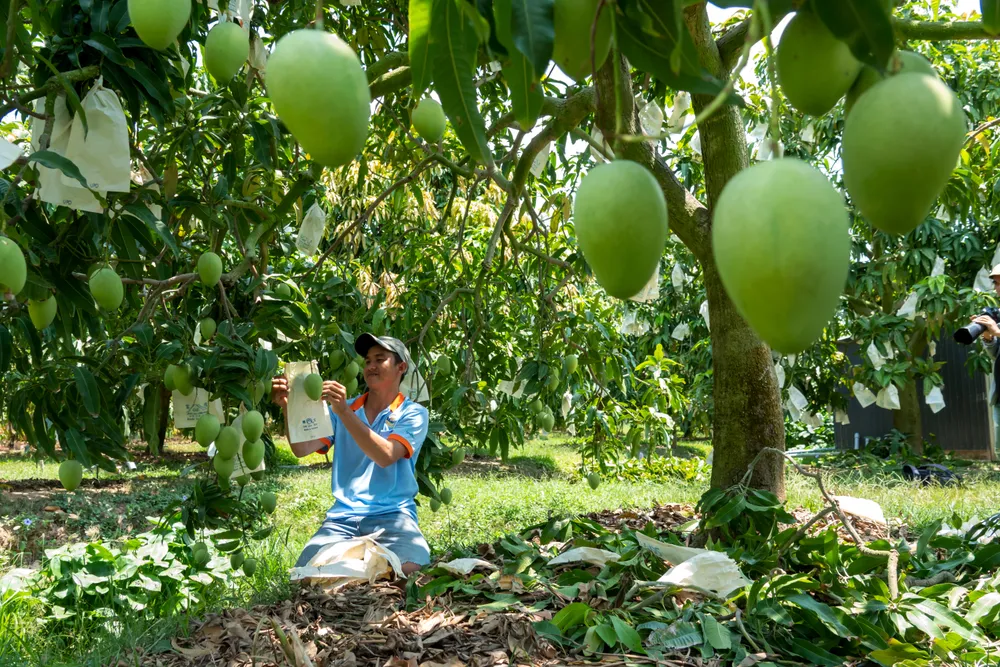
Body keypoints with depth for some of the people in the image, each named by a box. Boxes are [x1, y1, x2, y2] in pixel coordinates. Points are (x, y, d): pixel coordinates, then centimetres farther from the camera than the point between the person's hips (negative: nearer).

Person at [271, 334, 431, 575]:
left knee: (409, 569, -31)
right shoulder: (341, 409, 15)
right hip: (343, 516, 3)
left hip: (391, 515, -2)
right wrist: (288, 407, -16)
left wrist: (344, 412, -22)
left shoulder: (412, 413, 4)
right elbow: (301, 448, 2)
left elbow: (385, 456, -15)